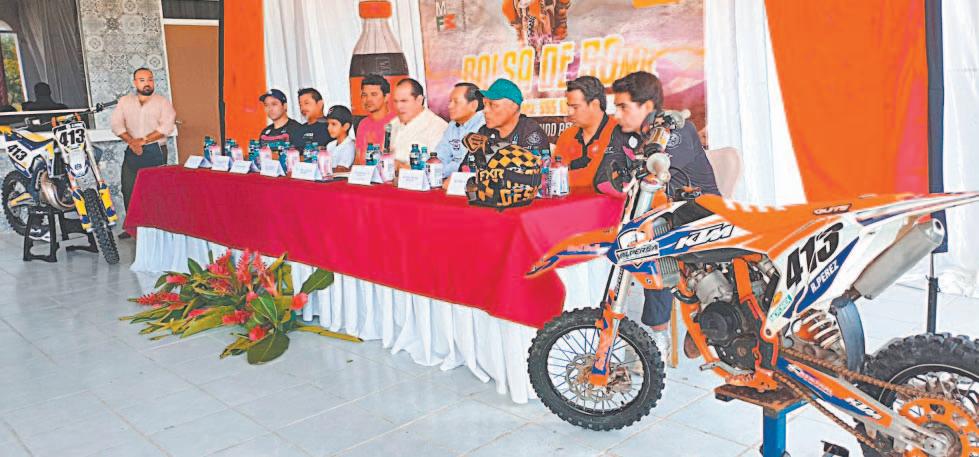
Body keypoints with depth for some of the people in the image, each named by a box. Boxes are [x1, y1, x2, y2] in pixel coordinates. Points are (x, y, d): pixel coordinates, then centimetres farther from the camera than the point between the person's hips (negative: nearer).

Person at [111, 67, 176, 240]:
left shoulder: (162, 101, 4)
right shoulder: (125, 101, 14)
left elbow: (167, 126, -8)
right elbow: (116, 124, 5)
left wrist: (144, 140, -14)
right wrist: (131, 141, -11)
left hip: (155, 150, -3)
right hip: (132, 151, 3)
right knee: (128, 189, 1)